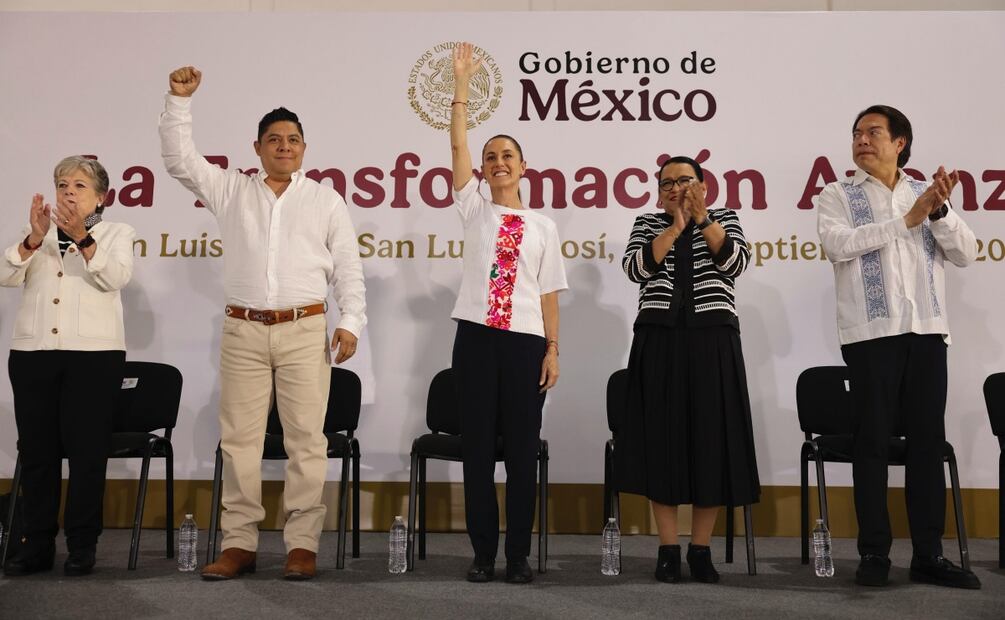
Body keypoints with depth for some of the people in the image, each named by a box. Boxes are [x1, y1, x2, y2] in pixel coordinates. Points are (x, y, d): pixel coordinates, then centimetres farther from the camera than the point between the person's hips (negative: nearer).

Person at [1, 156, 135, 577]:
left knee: (86, 451, -2)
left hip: (94, 354, -3)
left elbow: (115, 277, -10)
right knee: (35, 450, 4)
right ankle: (37, 544, 12)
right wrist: (34, 238, -15)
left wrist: (82, 237, -24)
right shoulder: (38, 234, 17)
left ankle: (82, 545, 6)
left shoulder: (117, 233, 10)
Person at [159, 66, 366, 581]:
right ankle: (239, 543, 8)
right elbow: (179, 159, 8)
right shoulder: (231, 190, 13)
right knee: (239, 439, 2)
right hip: (243, 330, 2)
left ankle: (303, 544, 2)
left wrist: (351, 321, -2)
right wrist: (179, 100, 0)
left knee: (306, 438, -4)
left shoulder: (326, 200, 10)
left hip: (305, 330, -1)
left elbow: (348, 268, 8)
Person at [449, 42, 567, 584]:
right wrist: (461, 82, -2)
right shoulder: (475, 210, 9)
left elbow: (549, 292, 7)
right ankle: (483, 552, 11)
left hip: (526, 342, 0)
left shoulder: (543, 226, 10)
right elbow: (457, 146, 2)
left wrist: (552, 348, 0)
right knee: (477, 445, 2)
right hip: (476, 337, 0)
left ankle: (519, 554, 11)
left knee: (522, 448, 2)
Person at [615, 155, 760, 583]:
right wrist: (675, 227, -12)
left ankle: (701, 549, 10)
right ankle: (668, 549, 8)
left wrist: (702, 218, -12)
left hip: (712, 340, 0)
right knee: (662, 441, -1)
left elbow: (736, 263, -6)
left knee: (711, 440, -1)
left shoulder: (724, 218, 12)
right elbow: (634, 268, -7)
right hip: (659, 341, 0)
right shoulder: (647, 223, 12)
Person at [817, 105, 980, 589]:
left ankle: (929, 553, 9)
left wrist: (941, 211, -9)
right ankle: (874, 552, 4)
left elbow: (965, 254, 8)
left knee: (928, 440, 3)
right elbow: (838, 244, -13)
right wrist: (907, 220, -13)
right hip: (871, 332, -3)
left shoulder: (926, 193, 15)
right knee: (873, 441, -1)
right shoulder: (838, 196, 7)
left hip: (927, 330, 3)